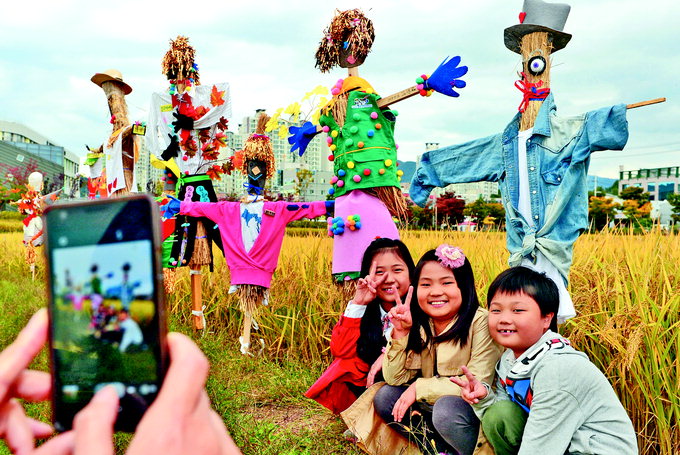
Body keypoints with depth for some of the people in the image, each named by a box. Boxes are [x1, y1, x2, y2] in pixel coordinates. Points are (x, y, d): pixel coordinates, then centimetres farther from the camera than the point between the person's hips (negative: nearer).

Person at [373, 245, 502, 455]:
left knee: (446, 407, -33)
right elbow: (395, 379, -4)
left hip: (476, 409, -6)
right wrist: (400, 333, -17)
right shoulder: (418, 325, -2)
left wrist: (420, 388, -20)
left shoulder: (480, 321, -18)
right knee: (384, 396, -9)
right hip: (429, 406, 6)